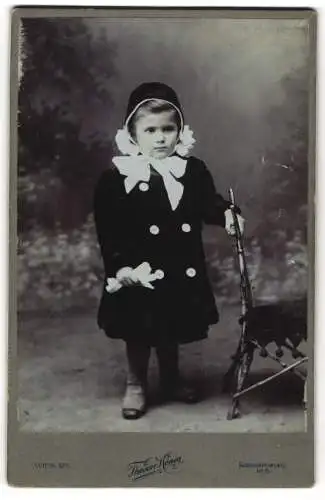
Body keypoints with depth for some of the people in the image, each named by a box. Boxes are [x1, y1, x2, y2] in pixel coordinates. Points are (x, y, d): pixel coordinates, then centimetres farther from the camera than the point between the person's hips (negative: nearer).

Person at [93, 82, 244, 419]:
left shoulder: (194, 170, 0)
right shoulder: (116, 176, -10)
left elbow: (209, 204, 10)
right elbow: (108, 230, -10)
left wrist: (226, 214, -11)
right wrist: (120, 267, -15)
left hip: (183, 271, 4)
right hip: (140, 273, -3)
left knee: (172, 330, 19)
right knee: (139, 333, 10)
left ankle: (171, 380, 40)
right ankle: (135, 385, 30)